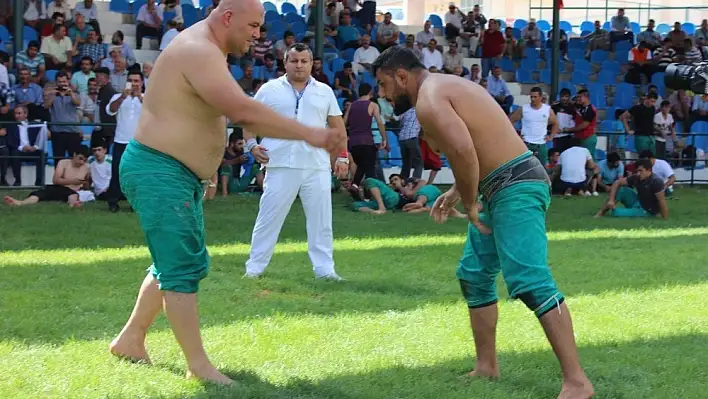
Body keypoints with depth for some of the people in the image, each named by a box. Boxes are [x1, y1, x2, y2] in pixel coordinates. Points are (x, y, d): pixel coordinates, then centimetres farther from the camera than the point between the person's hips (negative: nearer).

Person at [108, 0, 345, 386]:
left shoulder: (205, 51, 14)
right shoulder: (199, 52, -22)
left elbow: (241, 113, 16)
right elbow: (244, 112, -29)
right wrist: (308, 134, -27)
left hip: (178, 174, 11)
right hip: (158, 172, -11)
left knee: (175, 263, 18)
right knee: (183, 267, -9)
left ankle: (130, 340, 28)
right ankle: (198, 365, -7)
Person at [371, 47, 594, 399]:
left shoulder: (428, 99, -13)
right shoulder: (445, 87, 20)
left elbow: (463, 149, -29)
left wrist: (469, 203, -16)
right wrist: (457, 192, 22)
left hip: (516, 188, -11)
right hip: (504, 188, 11)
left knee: (530, 282, -18)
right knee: (473, 275, 20)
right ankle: (486, 367, 28)